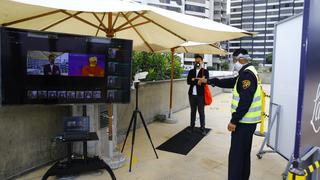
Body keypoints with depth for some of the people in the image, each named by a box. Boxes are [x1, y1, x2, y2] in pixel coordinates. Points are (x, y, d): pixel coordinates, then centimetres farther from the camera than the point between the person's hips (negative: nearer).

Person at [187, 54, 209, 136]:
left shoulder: (205, 71, 1)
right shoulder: (191, 71, 11)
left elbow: (205, 81, -14)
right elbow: (188, 81, -4)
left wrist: (194, 80, -12)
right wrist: (198, 81, -14)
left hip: (200, 95, -3)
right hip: (192, 94, 3)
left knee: (201, 112, 2)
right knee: (193, 111, 12)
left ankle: (203, 128, 10)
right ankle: (192, 126, 20)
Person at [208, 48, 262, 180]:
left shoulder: (247, 74, -18)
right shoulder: (248, 72, 15)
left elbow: (245, 101, -25)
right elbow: (230, 82, 23)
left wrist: (234, 121, -21)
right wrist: (210, 81, 22)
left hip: (244, 121, -11)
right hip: (248, 120, 11)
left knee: (236, 155, -5)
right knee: (244, 153, 19)